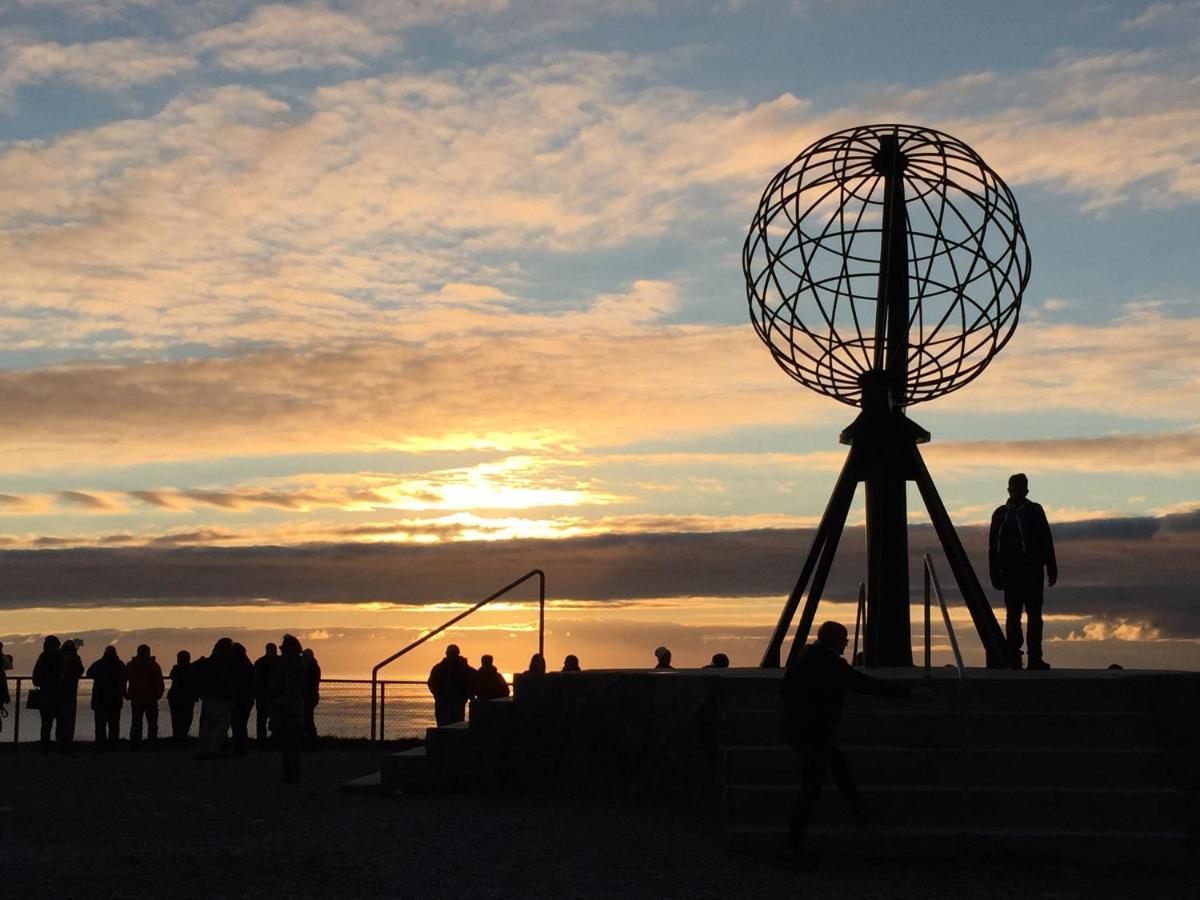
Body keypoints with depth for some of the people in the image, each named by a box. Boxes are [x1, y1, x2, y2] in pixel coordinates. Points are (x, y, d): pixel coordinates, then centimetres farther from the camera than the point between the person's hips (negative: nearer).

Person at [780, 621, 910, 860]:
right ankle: (794, 843, 2)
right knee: (811, 791, -1)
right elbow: (867, 685, -14)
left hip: (792, 729, 9)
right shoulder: (832, 665, -16)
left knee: (837, 760, 26)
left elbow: (784, 687, 17)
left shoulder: (802, 658, 7)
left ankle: (858, 810, 32)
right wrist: (905, 691, -5)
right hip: (814, 734, -9)